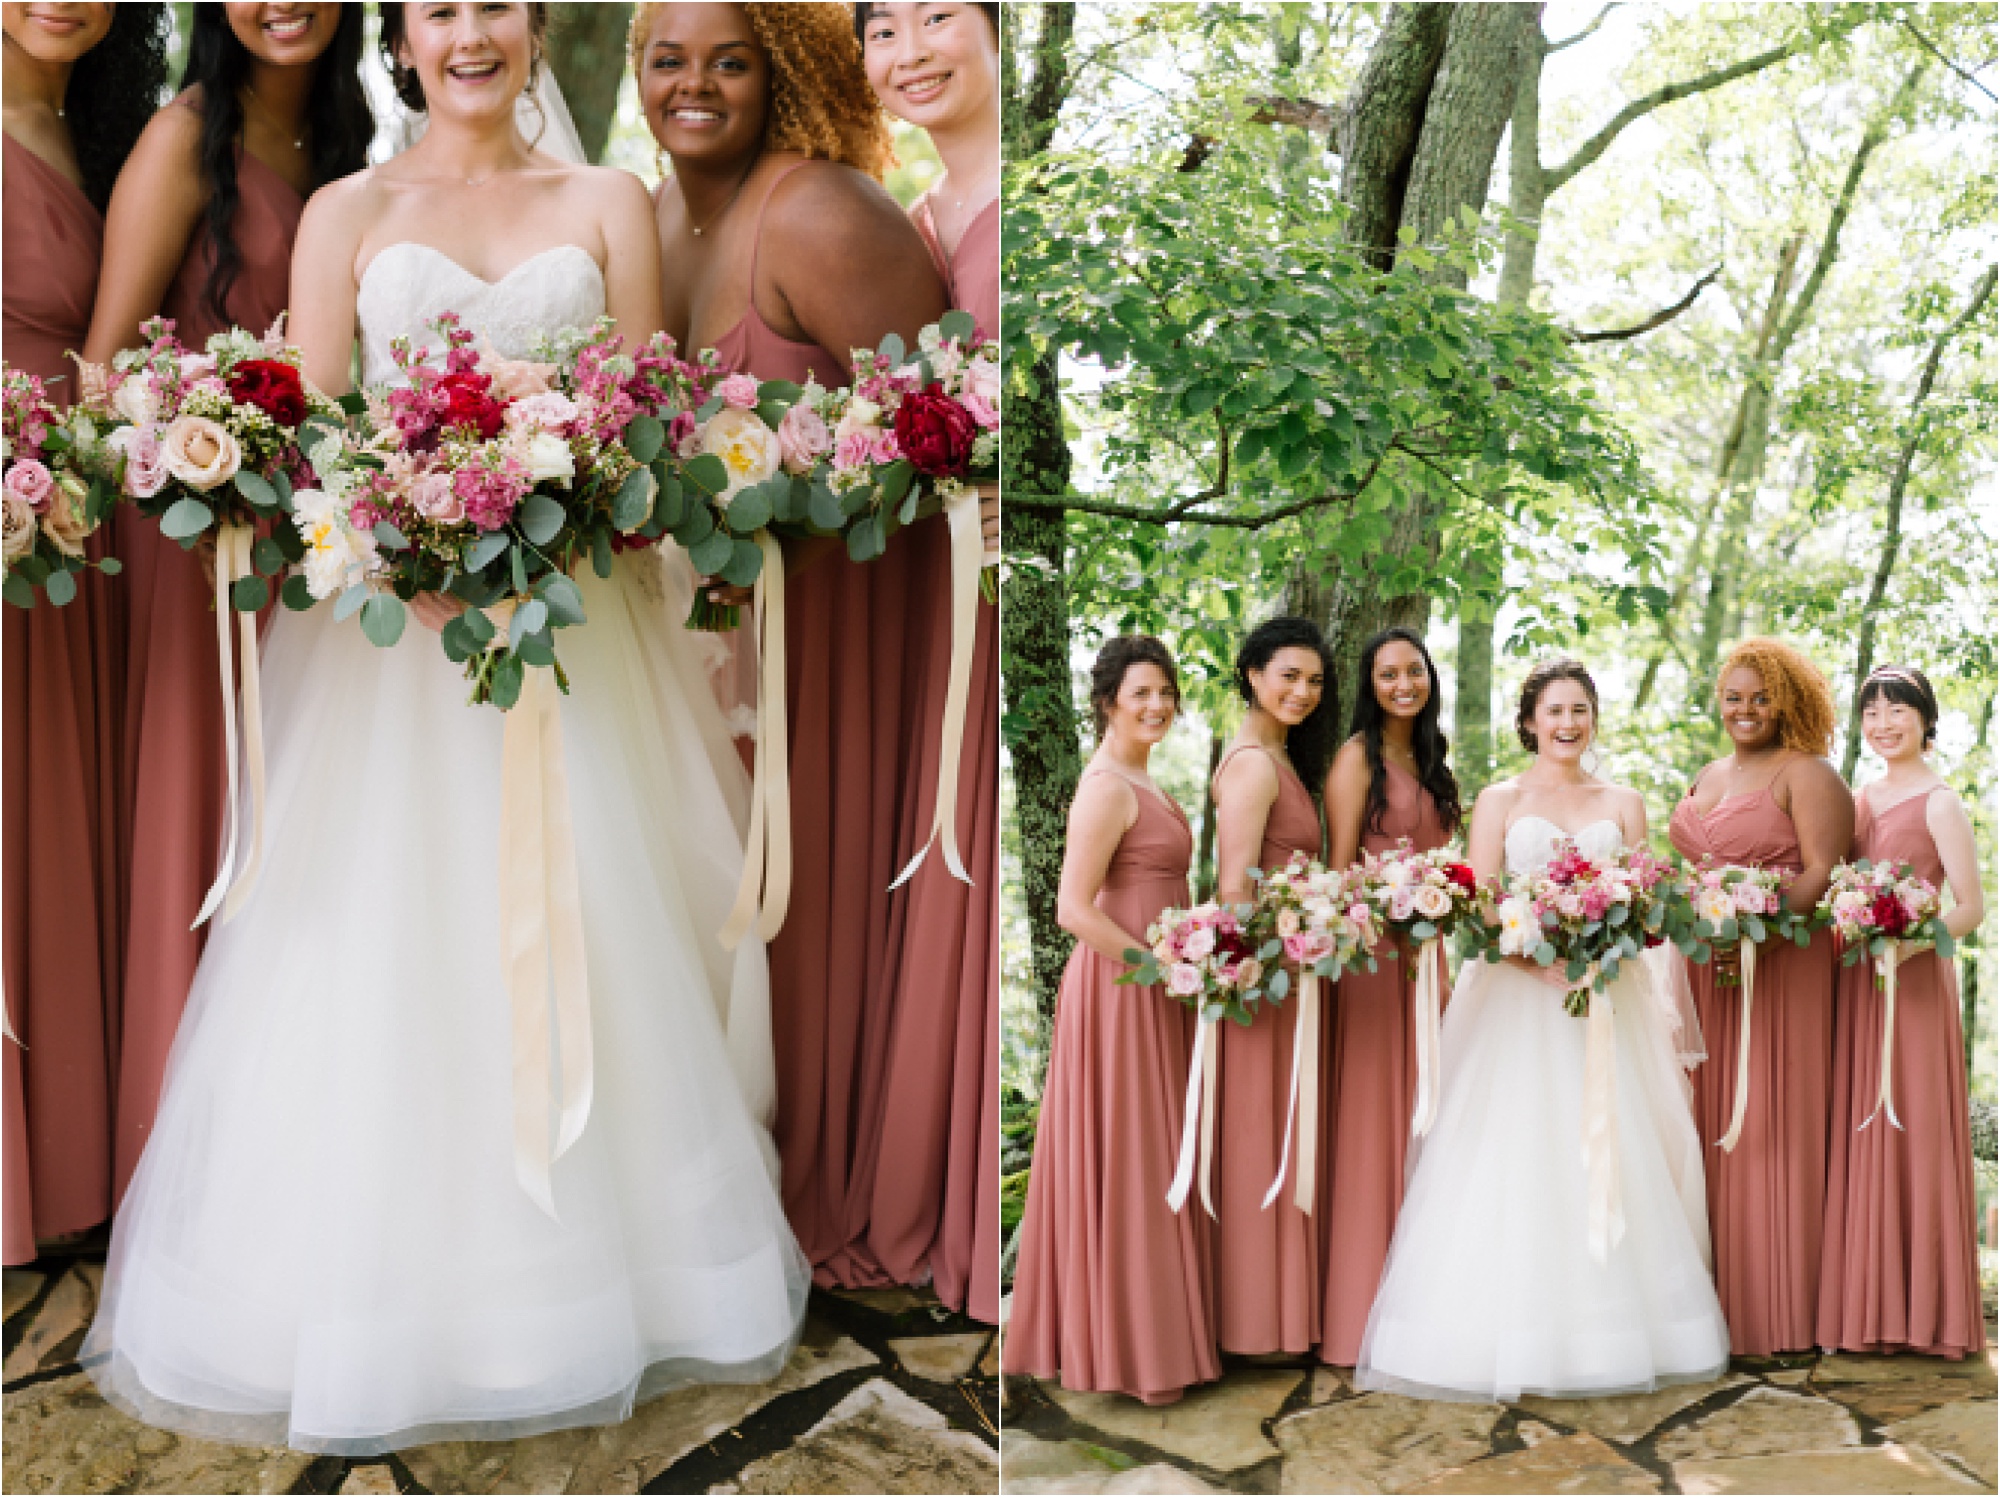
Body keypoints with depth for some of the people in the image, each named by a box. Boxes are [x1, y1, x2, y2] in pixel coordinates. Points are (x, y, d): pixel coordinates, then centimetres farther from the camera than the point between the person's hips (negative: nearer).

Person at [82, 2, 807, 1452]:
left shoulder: (610, 206, 10)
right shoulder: (347, 215, 8)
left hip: (569, 614, 1)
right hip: (389, 623, -1)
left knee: (579, 936, 4)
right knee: (384, 952, -1)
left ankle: (600, 1268, 18)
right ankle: (377, 1306, 11)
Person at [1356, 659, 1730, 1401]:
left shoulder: (1623, 804, 14)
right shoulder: (1500, 801, 7)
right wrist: (1543, 959, -17)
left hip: (1603, 1001, 2)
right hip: (1517, 994, -2)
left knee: (1607, 1163, -2)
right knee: (1513, 1165, -7)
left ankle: (1612, 1330, 5)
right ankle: (1517, 1342, -5)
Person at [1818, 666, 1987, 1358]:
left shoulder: (1939, 802, -6)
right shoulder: (1859, 798, 13)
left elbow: (1970, 907, -10)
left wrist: (1909, 942, -25)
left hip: (1912, 983, -6)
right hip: (1852, 980, 6)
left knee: (1911, 1133, -3)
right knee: (1856, 1133, 6)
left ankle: (1923, 1307, 6)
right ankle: (1869, 1299, 13)